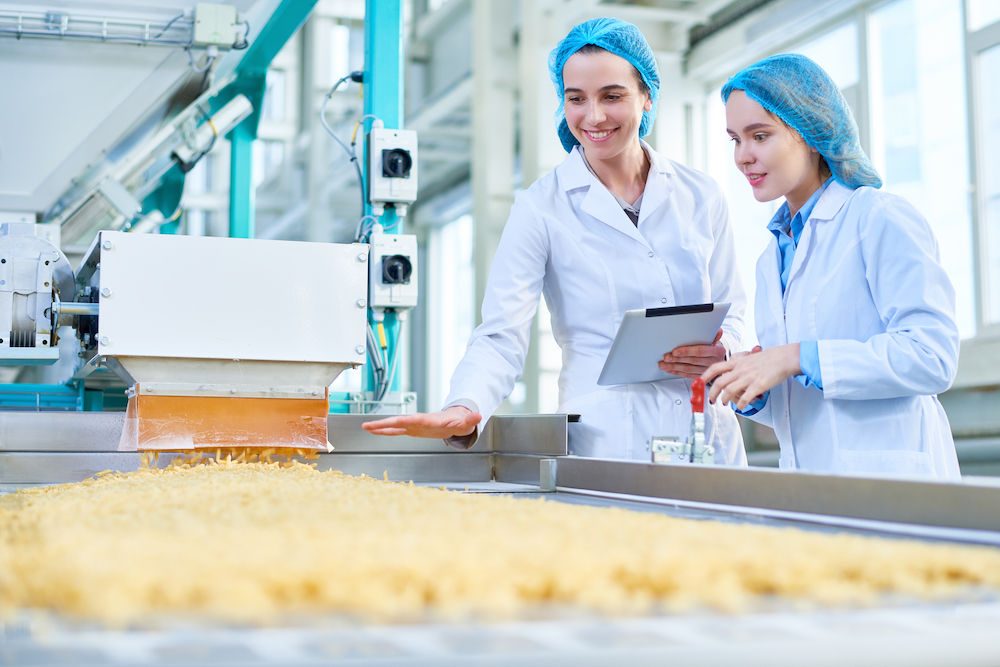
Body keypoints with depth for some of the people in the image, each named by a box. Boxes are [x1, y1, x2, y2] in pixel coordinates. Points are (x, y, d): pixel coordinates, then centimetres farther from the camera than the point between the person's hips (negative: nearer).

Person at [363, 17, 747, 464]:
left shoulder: (701, 197, 8)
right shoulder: (541, 208, -2)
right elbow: (502, 337, -10)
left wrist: (722, 352, -7)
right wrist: (465, 409, -29)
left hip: (709, 442, 3)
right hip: (602, 444, -3)